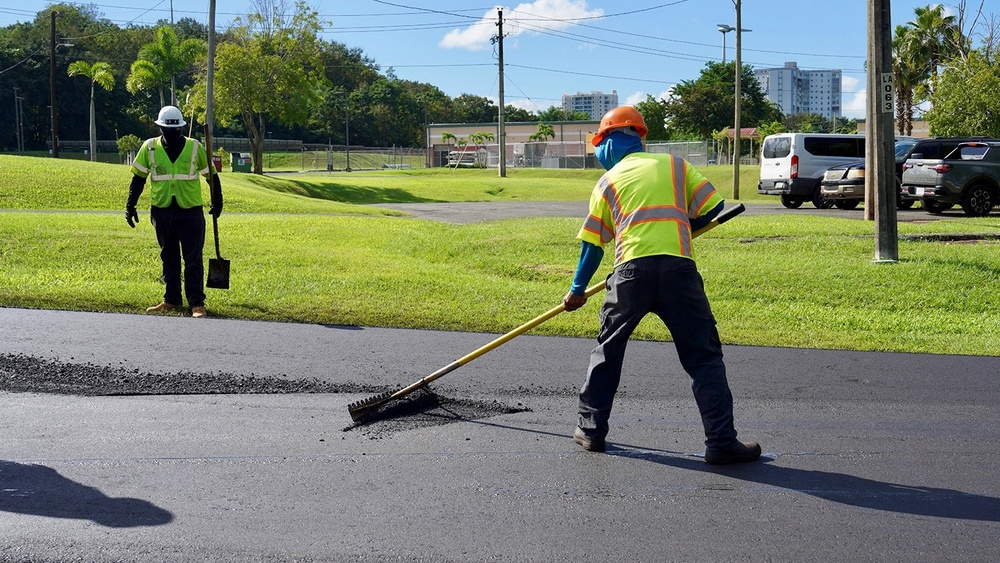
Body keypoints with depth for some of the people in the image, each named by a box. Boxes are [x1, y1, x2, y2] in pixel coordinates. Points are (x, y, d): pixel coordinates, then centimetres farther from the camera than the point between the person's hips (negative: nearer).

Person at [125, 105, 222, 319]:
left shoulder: (195, 147, -2)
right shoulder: (149, 147, 1)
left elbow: (211, 175, 9)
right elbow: (138, 178, 7)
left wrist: (217, 203, 12)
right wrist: (130, 206, 2)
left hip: (190, 211, -2)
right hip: (161, 211, 2)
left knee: (193, 259, -4)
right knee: (168, 258, 13)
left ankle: (197, 303, -1)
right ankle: (171, 300, 23)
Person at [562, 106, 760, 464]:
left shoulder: (608, 181, 17)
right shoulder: (676, 165, 17)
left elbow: (593, 244, 19)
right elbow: (712, 208, 12)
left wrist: (578, 290, 30)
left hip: (631, 269, 0)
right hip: (679, 266, 0)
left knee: (608, 349, 19)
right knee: (703, 355, 3)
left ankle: (591, 430, 24)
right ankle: (722, 441, -3)